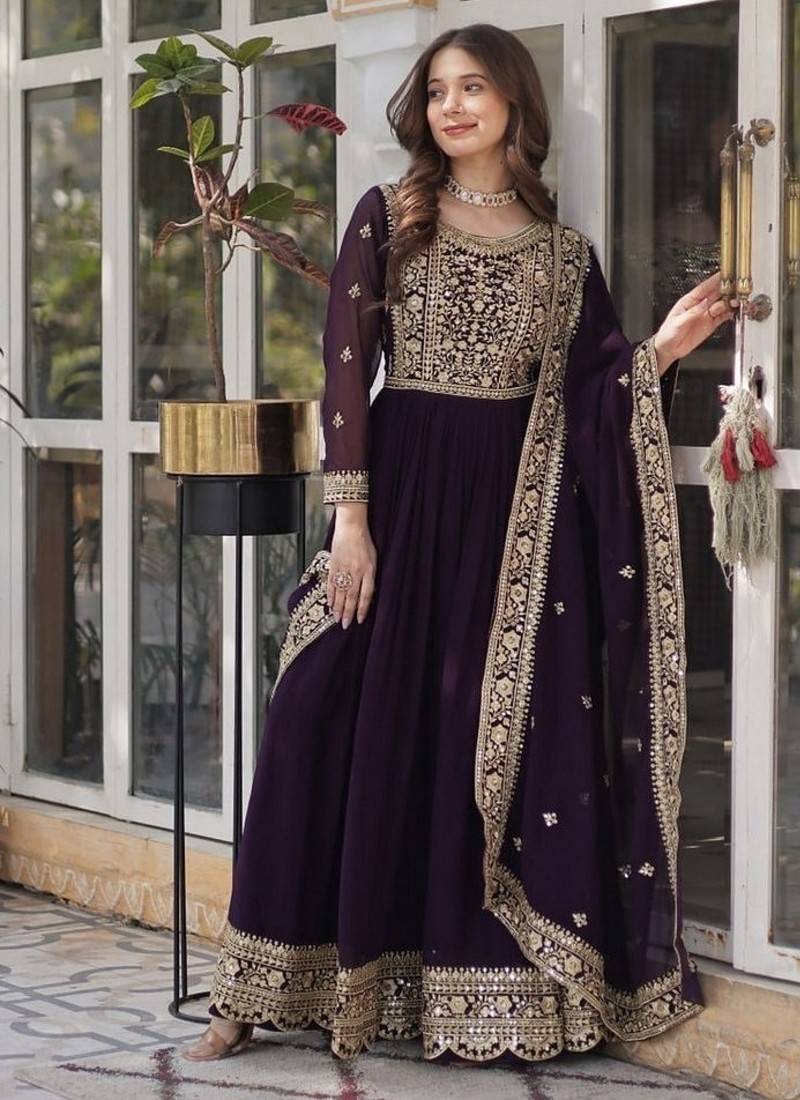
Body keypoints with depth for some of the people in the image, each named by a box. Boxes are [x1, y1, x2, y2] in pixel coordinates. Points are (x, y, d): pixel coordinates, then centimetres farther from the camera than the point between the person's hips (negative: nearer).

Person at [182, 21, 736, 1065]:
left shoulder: (564, 248, 9)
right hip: (405, 486, -2)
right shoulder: (386, 217, 3)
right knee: (349, 725, -4)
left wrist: (663, 348, -9)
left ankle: (493, 988, 11)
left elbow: (591, 392, 9)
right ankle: (267, 991, 5)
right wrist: (351, 516, -10)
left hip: (518, 508, 2)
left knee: (512, 739, 2)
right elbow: (346, 368, -3)